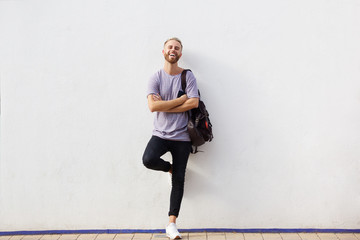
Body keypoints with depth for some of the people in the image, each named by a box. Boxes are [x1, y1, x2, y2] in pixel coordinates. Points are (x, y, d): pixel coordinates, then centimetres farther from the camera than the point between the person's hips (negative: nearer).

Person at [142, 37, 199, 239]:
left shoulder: (188, 76, 1)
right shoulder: (156, 78, 1)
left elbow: (194, 103, -11)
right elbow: (153, 106, -12)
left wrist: (165, 106, -10)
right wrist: (181, 99, -10)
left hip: (182, 136, 0)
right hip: (161, 133, 0)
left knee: (179, 180, 2)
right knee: (148, 159, -28)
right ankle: (170, 167, 9)